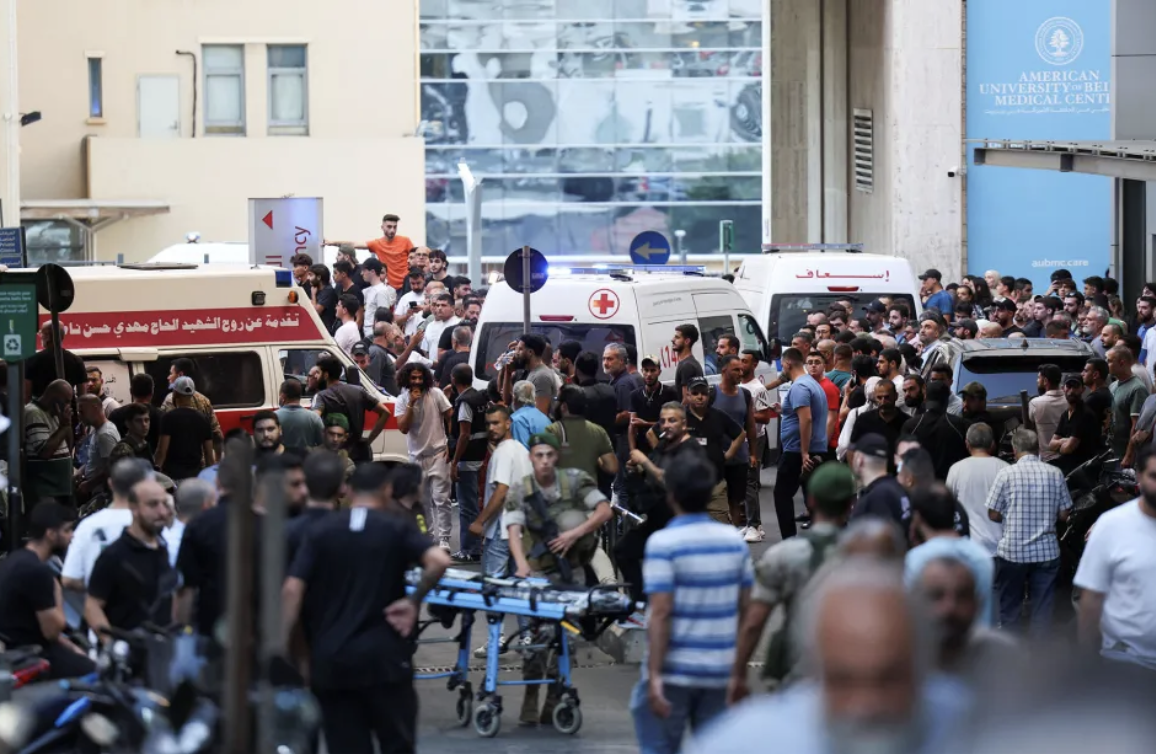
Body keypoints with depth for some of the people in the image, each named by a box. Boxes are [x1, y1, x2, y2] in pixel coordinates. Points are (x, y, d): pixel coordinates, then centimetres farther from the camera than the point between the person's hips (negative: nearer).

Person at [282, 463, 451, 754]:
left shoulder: (321, 532, 4)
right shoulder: (396, 529, -1)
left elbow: (292, 590, -5)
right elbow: (439, 560, -18)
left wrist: (280, 647, -4)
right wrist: (414, 601, -6)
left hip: (330, 660, 2)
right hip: (383, 656, -2)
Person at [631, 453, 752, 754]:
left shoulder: (663, 543, -11)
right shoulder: (735, 541, 6)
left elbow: (661, 613, -17)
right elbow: (745, 608, 10)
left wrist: (654, 675, -17)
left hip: (674, 672, -5)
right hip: (720, 672, 5)